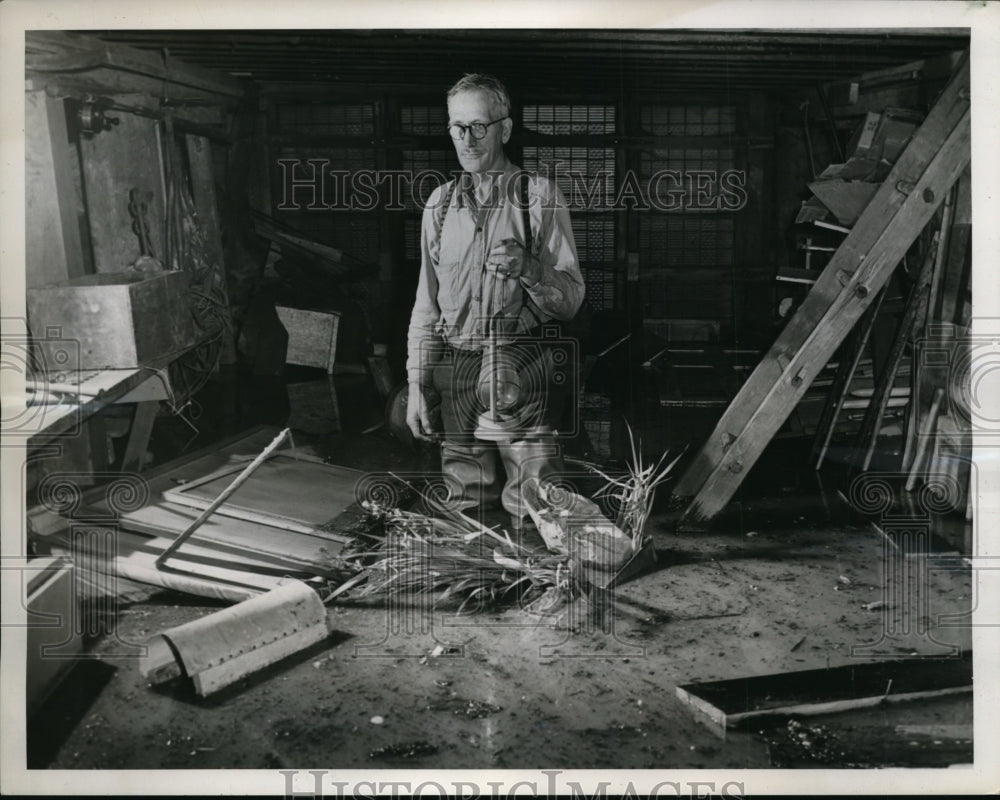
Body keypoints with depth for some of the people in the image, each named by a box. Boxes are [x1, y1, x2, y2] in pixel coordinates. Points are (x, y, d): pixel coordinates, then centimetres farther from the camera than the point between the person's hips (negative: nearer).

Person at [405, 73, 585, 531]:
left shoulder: (539, 195, 1)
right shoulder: (440, 202, 13)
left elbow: (571, 299, -1)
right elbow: (426, 302, 15)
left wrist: (529, 269, -20)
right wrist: (417, 384, 9)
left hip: (521, 371, -3)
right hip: (454, 370, 4)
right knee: (467, 507, 9)